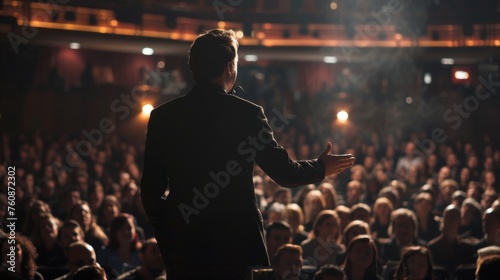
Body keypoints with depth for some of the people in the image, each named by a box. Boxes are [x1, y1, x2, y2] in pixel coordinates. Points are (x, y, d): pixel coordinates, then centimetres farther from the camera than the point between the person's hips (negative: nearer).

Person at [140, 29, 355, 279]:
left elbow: (151, 190, 3)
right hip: (236, 246, -2)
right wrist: (320, 168, 18)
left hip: (182, 247, 3)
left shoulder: (163, 116, 1)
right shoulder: (247, 114, -7)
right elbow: (285, 173, -3)